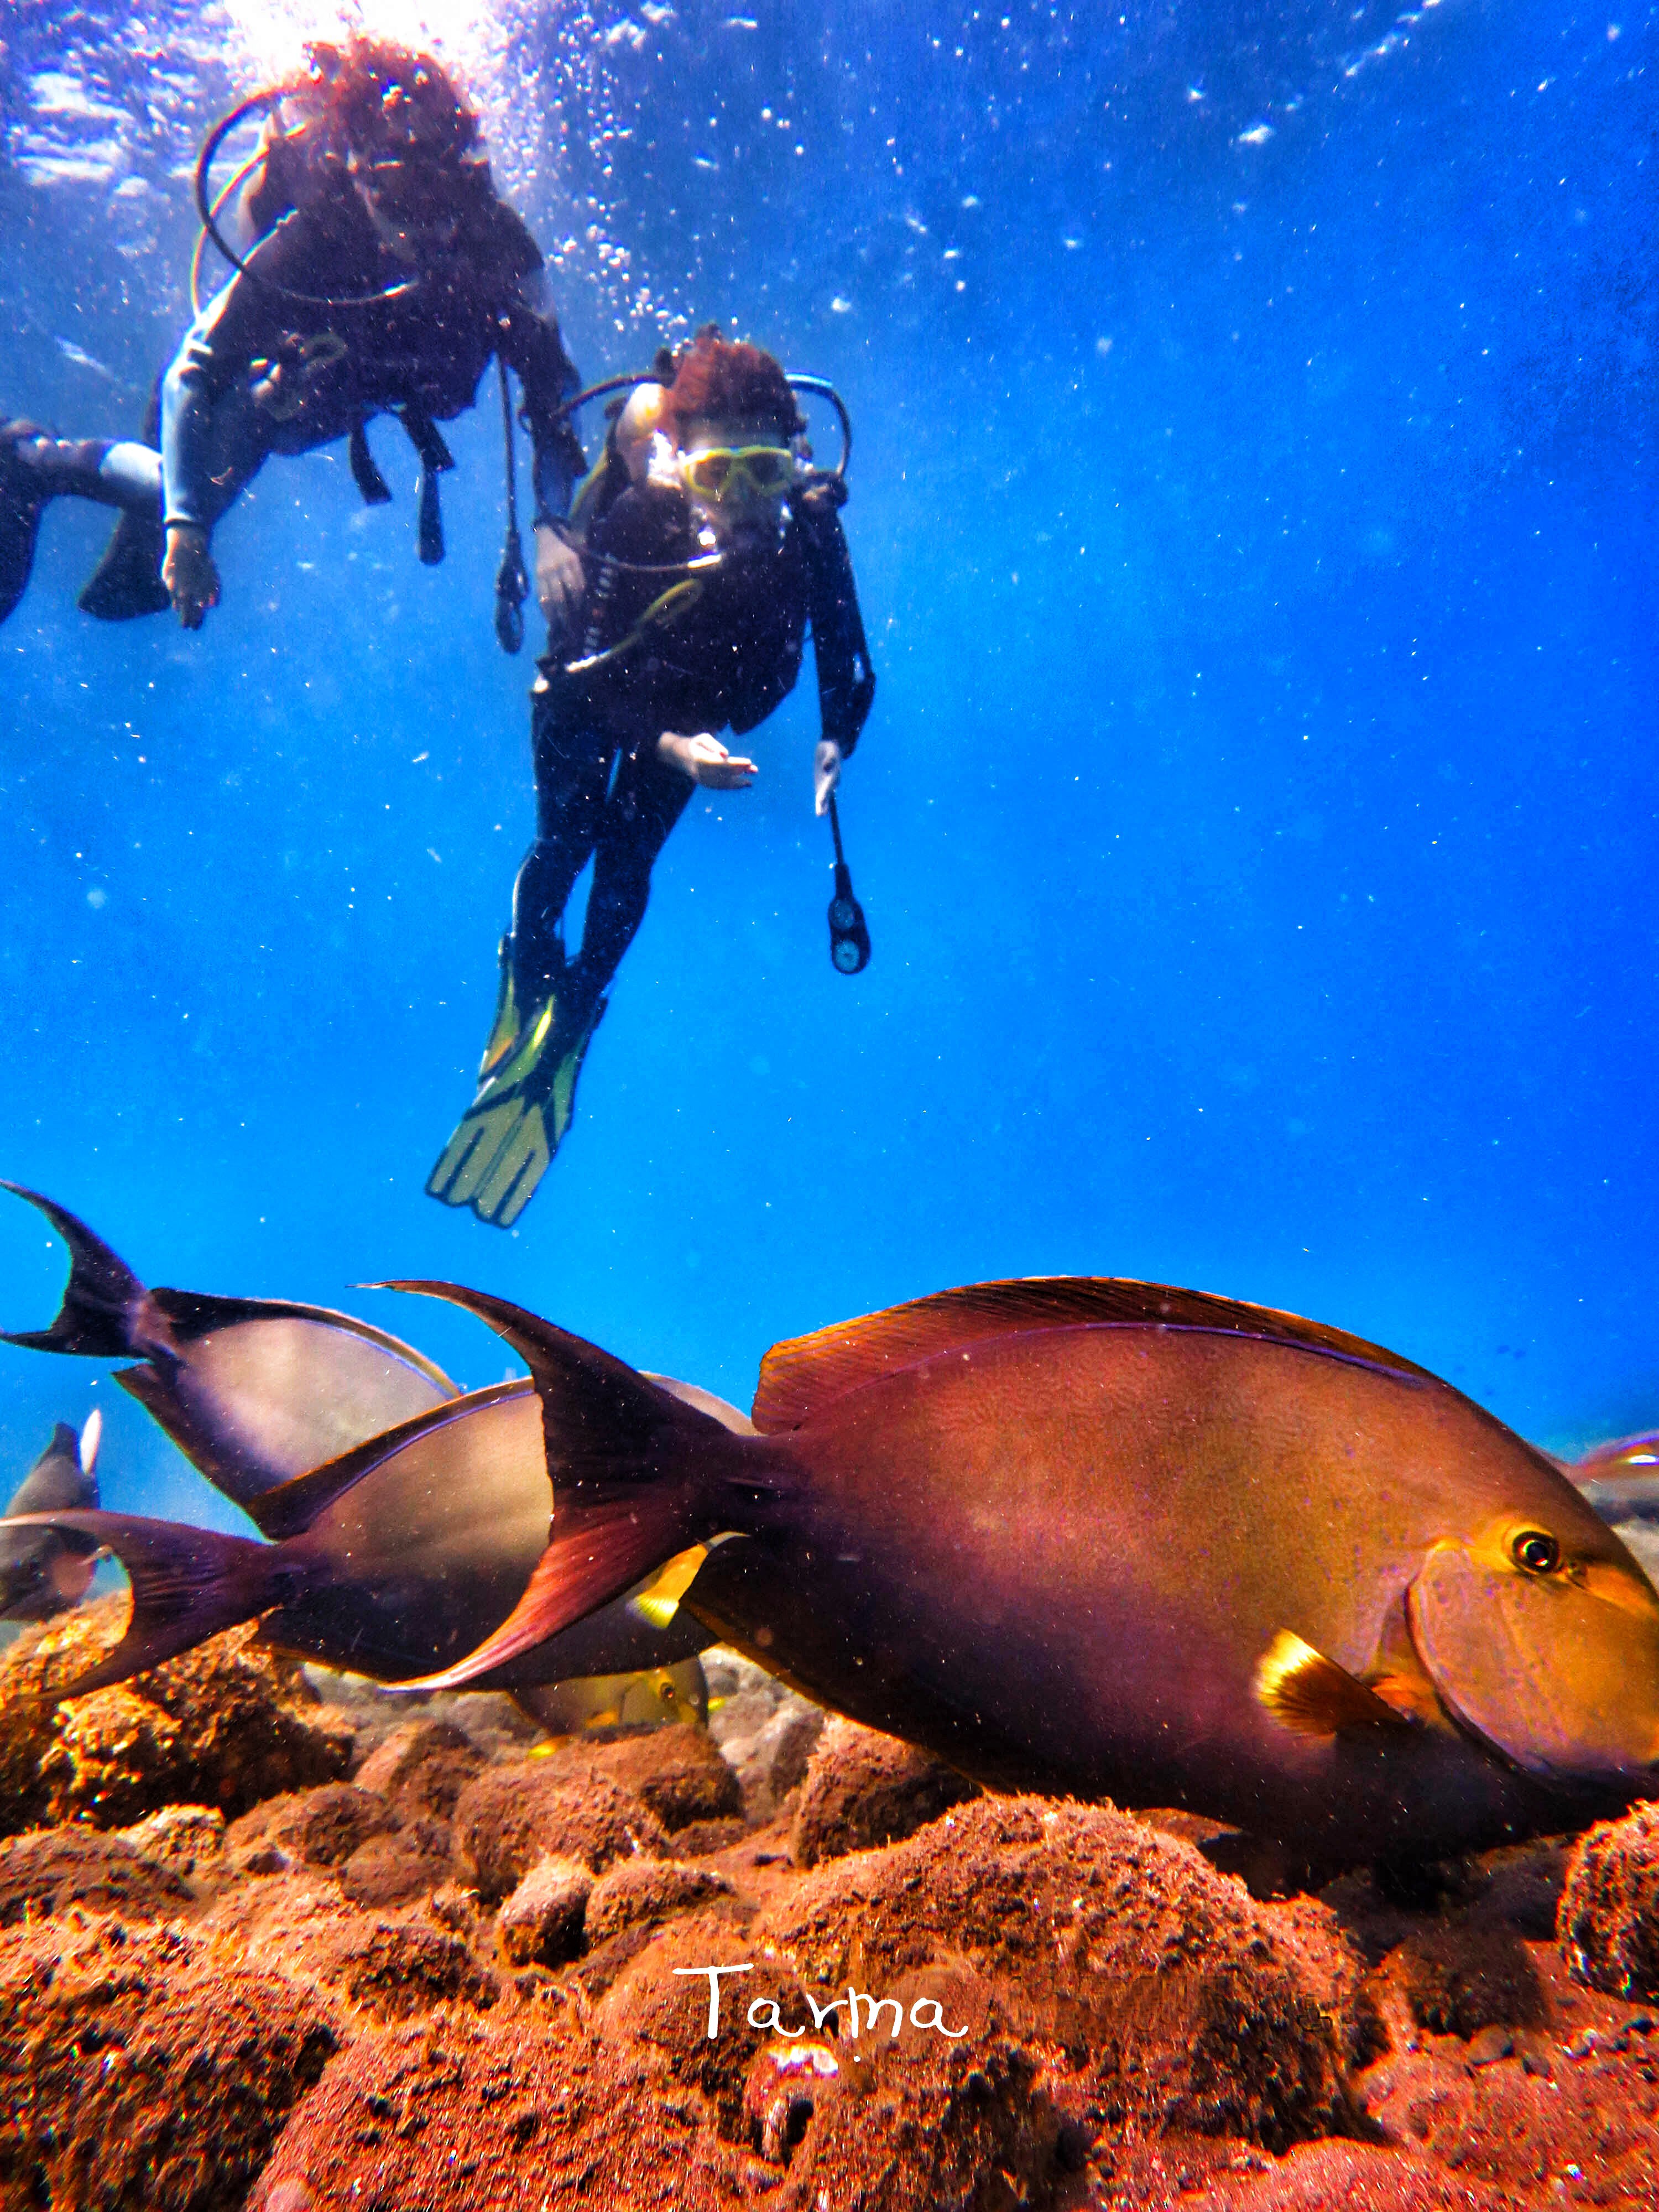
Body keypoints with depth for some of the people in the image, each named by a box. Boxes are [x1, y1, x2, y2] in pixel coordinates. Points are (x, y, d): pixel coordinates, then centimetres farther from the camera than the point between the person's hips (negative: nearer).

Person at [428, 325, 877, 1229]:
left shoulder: (810, 526, -32)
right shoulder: (635, 517, -38)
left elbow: (847, 658, -21)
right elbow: (594, 677, -34)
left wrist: (835, 743, -39)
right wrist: (668, 747, -49)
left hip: (692, 703, 2)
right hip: (592, 687, -1)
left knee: (628, 861, 5)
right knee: (565, 845, 3)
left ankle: (565, 1036, 24)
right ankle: (522, 995, 33)